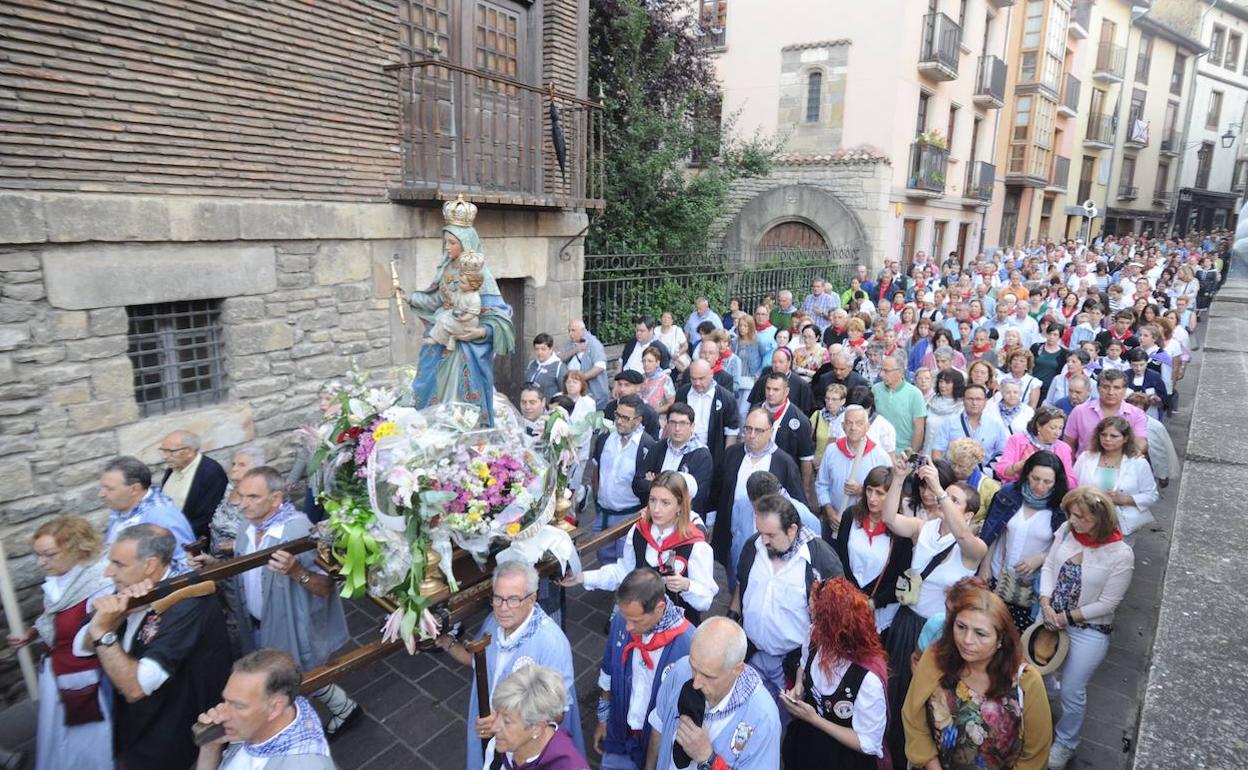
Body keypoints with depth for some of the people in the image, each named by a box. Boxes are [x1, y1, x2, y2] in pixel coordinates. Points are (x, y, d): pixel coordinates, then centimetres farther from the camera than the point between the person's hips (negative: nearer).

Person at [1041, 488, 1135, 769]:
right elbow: (1049, 566, -2)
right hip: (1051, 618, 4)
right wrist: (1045, 603, -14)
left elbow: (1107, 604, -16)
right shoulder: (1066, 530, -11)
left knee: (1072, 691, 9)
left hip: (1088, 631, -4)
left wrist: (1067, 617, -14)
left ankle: (1065, 743, 35)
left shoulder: (1121, 554, -22)